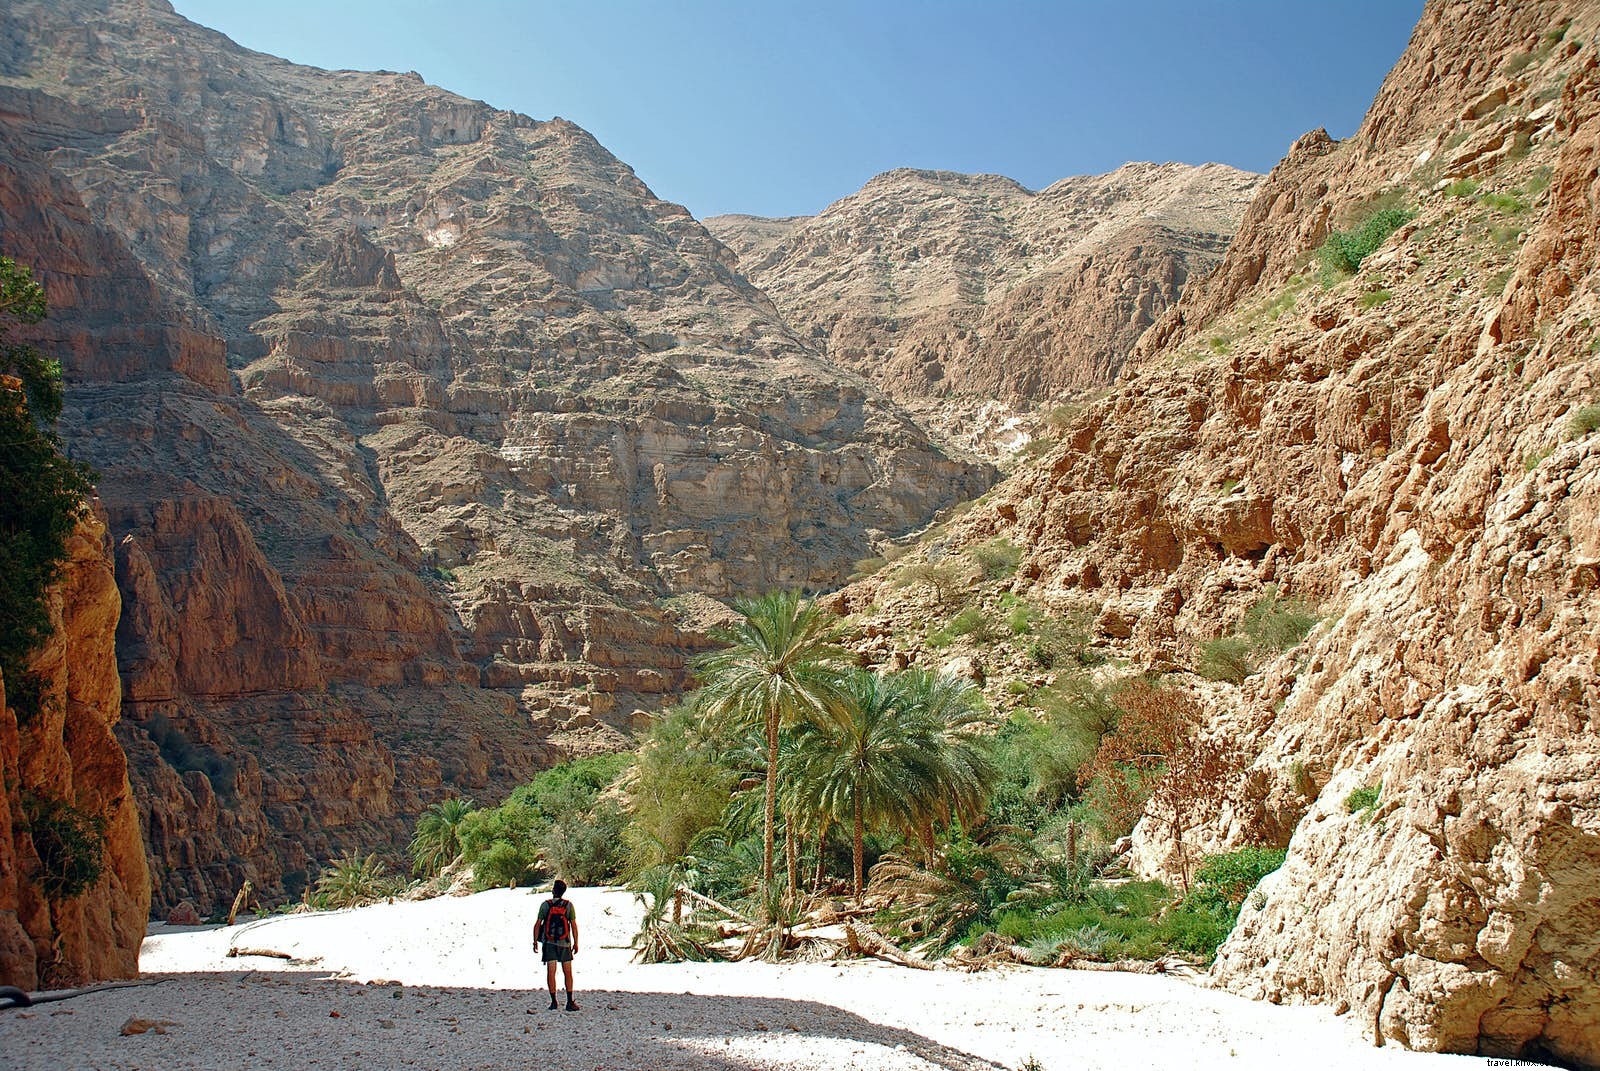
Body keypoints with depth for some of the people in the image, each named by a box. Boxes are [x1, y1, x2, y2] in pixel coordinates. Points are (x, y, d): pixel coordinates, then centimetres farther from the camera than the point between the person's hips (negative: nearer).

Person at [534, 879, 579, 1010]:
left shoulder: (545, 905, -2)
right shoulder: (568, 905, -2)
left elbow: (537, 925, -2)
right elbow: (574, 925, -2)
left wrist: (535, 942, 7)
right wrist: (576, 943, 6)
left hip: (549, 943, 0)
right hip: (565, 943, 0)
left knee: (551, 972, 1)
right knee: (568, 973, 6)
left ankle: (553, 1001, -1)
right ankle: (570, 1002, 4)